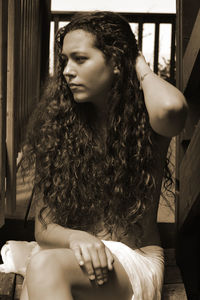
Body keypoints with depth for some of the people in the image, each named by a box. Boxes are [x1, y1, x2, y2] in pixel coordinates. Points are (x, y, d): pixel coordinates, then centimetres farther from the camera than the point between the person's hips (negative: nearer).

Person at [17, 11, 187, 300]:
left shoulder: (145, 123, -5)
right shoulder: (58, 124, 3)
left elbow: (171, 107, -34)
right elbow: (44, 227, 2)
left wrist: (142, 69, -11)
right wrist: (75, 237, -22)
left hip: (137, 262, -2)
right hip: (75, 256, 3)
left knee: (46, 264, -32)